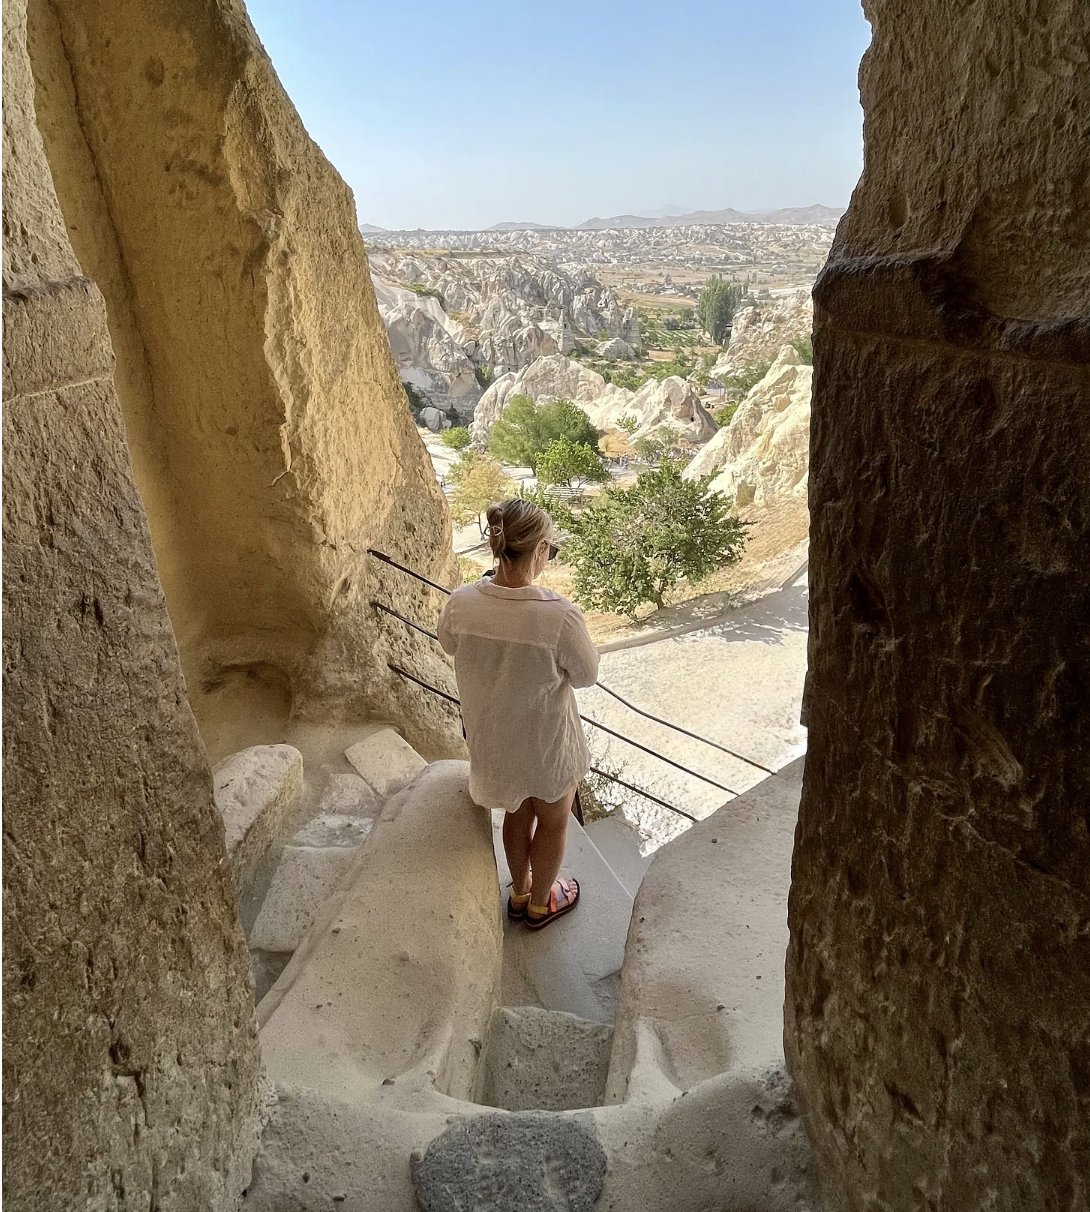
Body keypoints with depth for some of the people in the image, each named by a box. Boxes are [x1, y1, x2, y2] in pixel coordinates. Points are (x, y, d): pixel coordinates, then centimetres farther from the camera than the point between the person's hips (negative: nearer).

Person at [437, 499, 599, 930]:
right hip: (546, 741, -4)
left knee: (517, 812, 31)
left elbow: (448, 643, 3)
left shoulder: (460, 603, -20)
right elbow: (587, 675, -15)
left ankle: (519, 891, 54)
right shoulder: (561, 616, -33)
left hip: (492, 736, 4)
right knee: (552, 822, 25)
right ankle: (540, 903, 49)